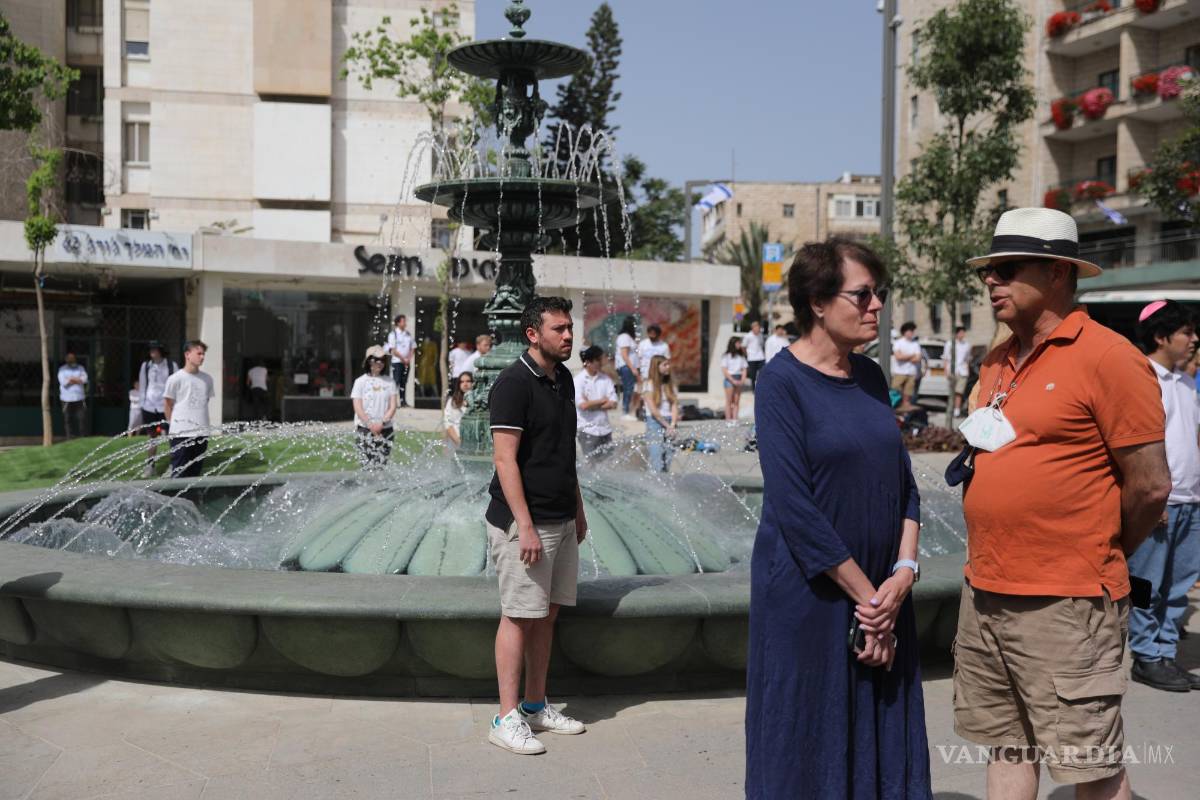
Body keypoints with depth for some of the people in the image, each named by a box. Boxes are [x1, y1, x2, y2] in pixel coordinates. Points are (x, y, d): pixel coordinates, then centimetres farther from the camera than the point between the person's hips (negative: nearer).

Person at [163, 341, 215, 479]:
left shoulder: (207, 378, 8)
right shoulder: (176, 379, -6)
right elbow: (167, 404, 1)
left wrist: (200, 420, 13)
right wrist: (174, 424, 4)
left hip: (202, 433, 5)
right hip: (181, 434, -5)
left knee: (195, 473, 10)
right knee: (180, 474, -1)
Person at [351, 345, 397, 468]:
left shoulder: (390, 381, 7)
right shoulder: (360, 381, 2)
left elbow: (393, 406, 3)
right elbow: (358, 407, -3)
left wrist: (382, 423, -12)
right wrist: (370, 425, -13)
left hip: (385, 429, 2)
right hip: (364, 429, -2)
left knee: (382, 464, -1)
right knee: (368, 464, -8)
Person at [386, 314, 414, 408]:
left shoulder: (408, 335, 10)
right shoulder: (393, 334, -5)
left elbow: (411, 348, 11)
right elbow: (393, 350, -10)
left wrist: (409, 359, -5)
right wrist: (403, 359, -11)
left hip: (407, 362, 5)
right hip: (397, 361, -5)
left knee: (404, 382, 6)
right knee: (396, 381, -8)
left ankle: (403, 402, 9)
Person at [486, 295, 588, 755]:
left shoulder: (563, 379, 12)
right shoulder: (513, 383, -14)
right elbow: (505, 460, -18)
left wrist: (578, 509, 19)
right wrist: (525, 526, -22)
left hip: (560, 519, 8)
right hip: (524, 522, -8)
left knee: (547, 614, 13)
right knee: (519, 617, -3)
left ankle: (536, 707, 24)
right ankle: (507, 719, 6)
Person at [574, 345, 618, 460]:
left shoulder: (605, 379, 4)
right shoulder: (579, 380, -8)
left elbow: (613, 404, -1)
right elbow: (583, 405, -18)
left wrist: (592, 404, -11)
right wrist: (602, 400, -6)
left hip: (605, 428, 4)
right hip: (588, 429, -4)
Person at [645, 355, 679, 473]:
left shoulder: (670, 384, 12)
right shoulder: (650, 385, -5)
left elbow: (674, 406, 6)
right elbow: (653, 410, -9)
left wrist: (672, 425, -8)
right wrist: (667, 425, -7)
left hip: (669, 424, 5)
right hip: (654, 423, -5)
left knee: (668, 458, 1)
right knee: (657, 459, -10)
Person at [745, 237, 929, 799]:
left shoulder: (871, 377, 8)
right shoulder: (782, 380, -12)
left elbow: (903, 484, 9)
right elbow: (794, 508, -18)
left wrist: (903, 573, -6)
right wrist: (866, 596, -15)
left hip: (882, 594, 6)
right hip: (807, 598, -6)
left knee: (883, 743, 13)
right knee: (809, 744, 5)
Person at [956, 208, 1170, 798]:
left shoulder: (1108, 357, -12)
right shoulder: (997, 362, 11)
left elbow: (1150, 486, -12)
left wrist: (1096, 559, 1)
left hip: (1065, 605, -7)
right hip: (984, 594, 7)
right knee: (1008, 749, 17)